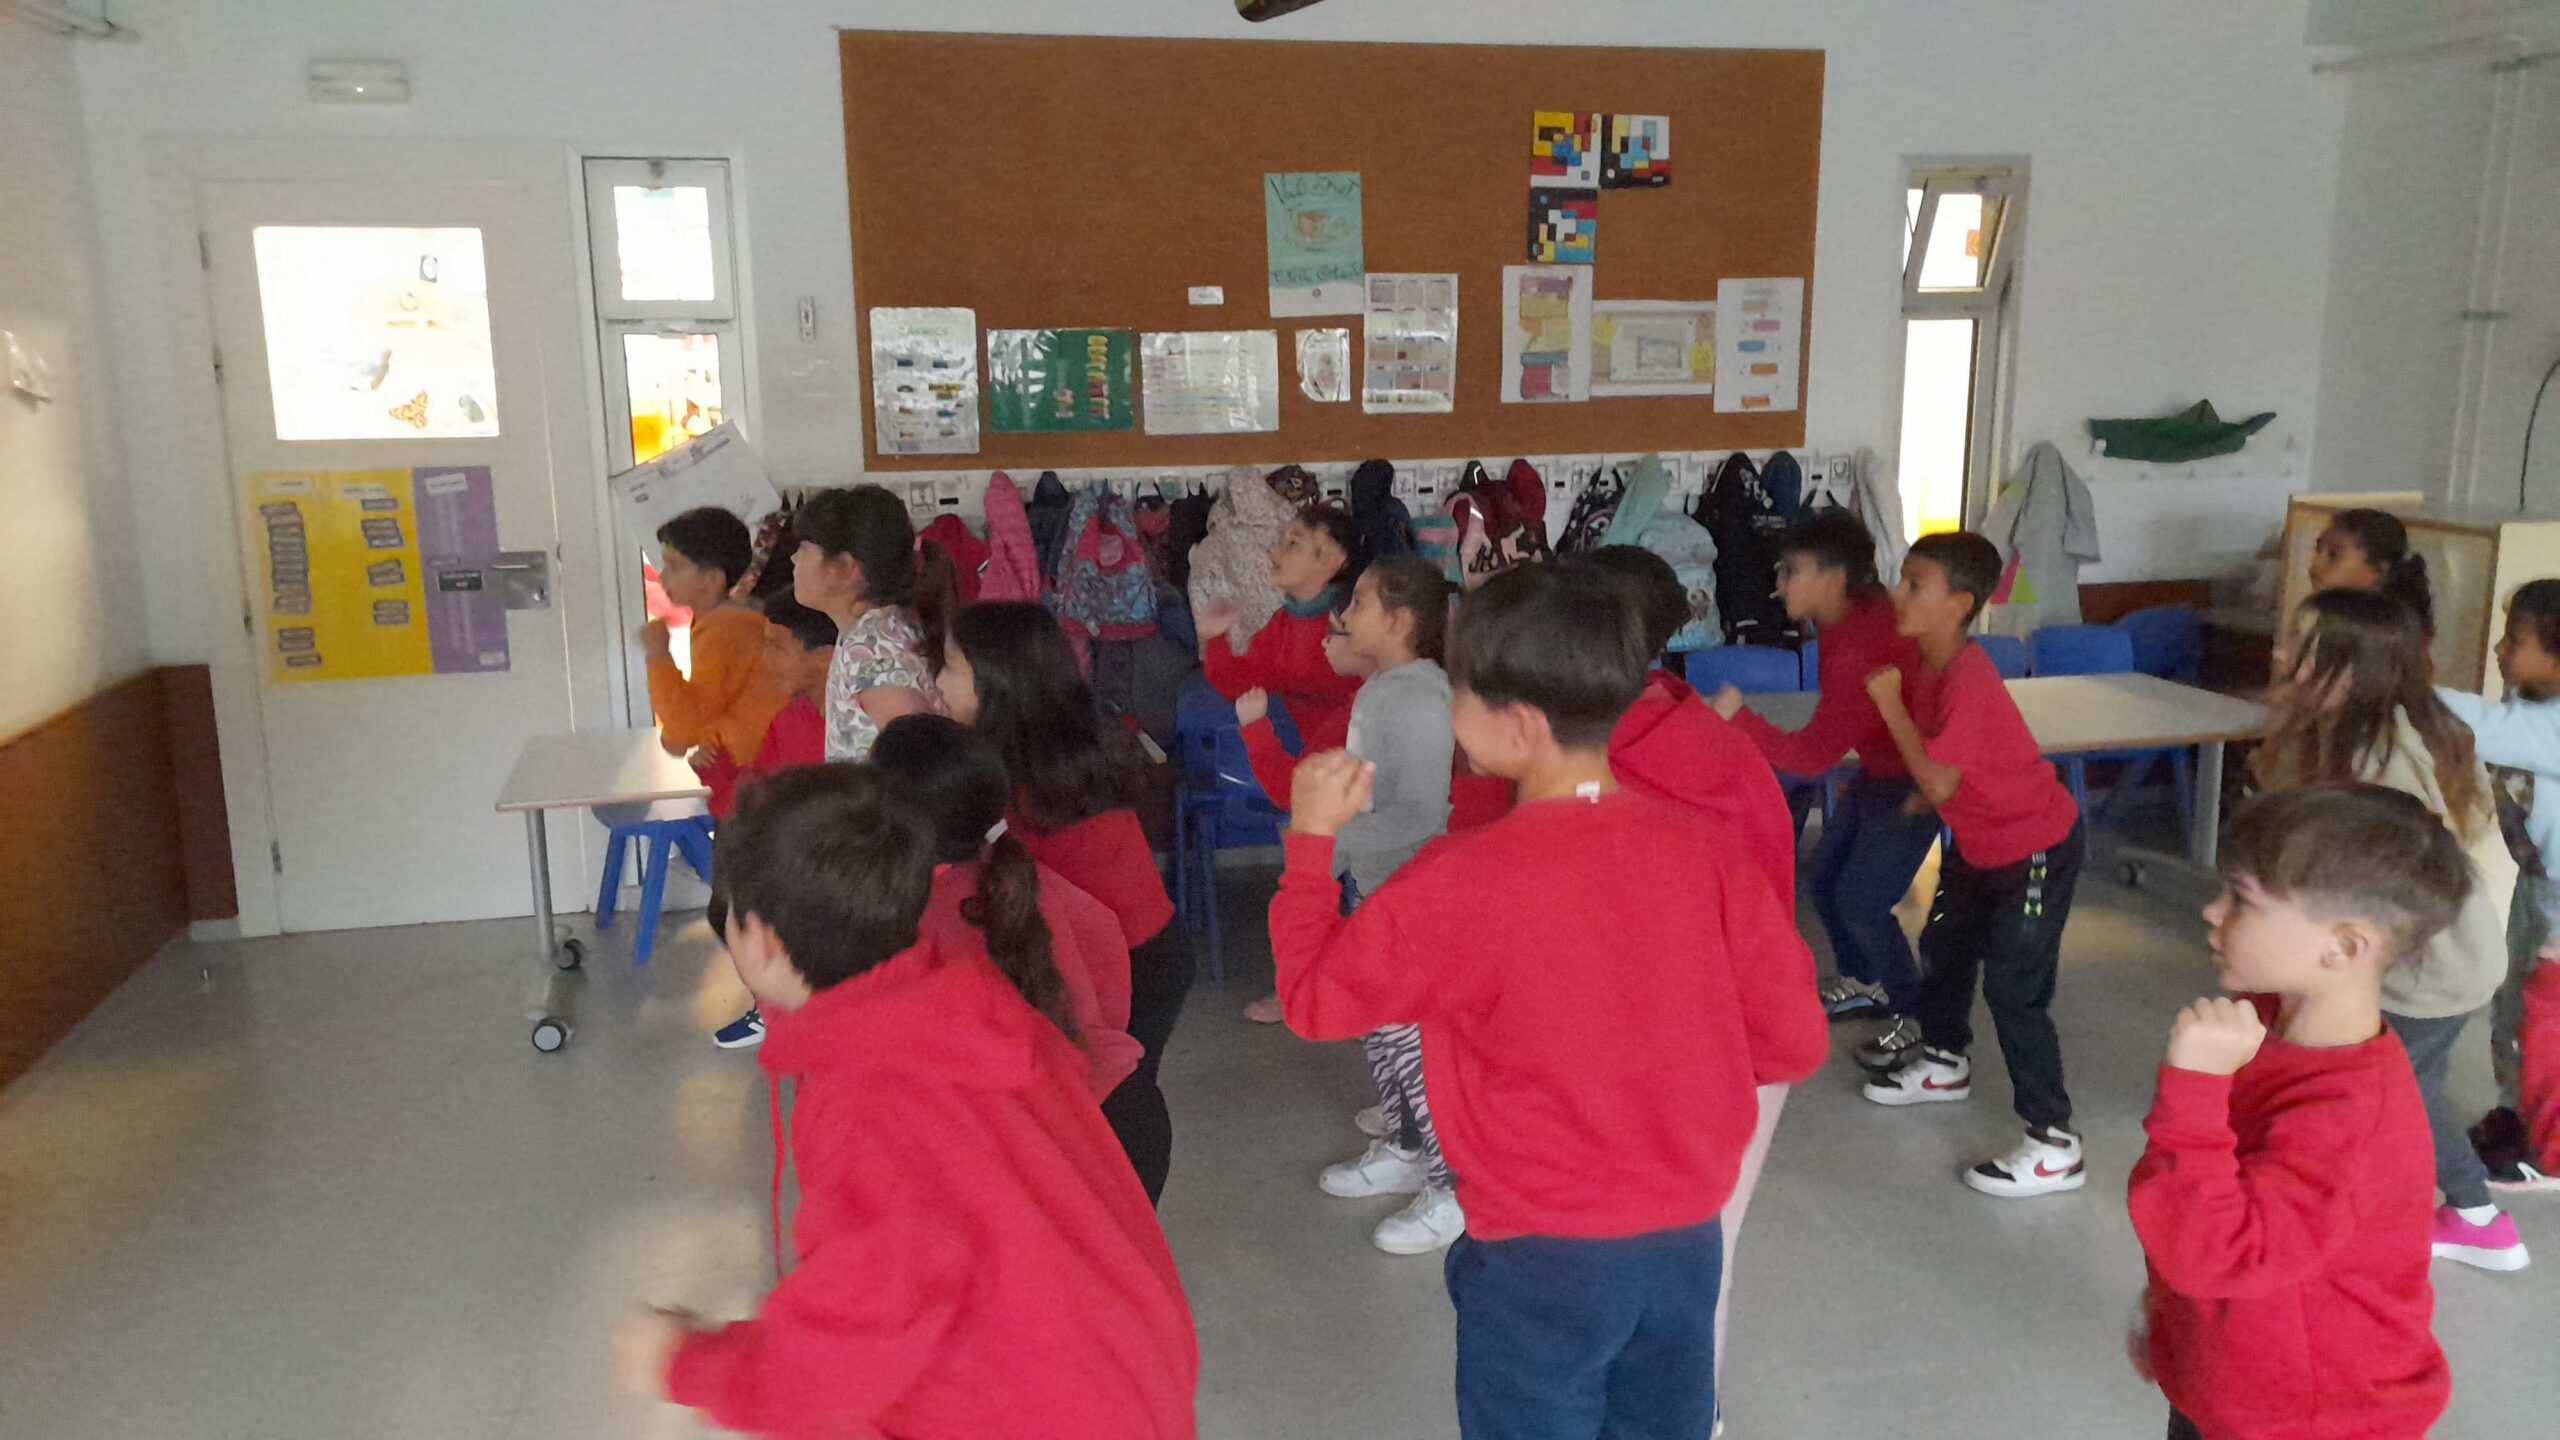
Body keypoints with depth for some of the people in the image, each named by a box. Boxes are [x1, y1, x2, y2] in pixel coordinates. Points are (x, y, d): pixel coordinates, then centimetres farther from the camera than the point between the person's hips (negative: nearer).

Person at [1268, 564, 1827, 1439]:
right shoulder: (1697, 848, -7)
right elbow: (1794, 1041, -1)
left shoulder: (1458, 884, -20)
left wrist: (1311, 839, 3)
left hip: (1543, 1260, -4)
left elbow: (1315, 1000, -6)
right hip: (1688, 1243, 4)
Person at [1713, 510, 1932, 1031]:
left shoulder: (1859, 651, -35)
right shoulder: (1857, 613, -8)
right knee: (1824, 877, 14)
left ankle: (1917, 1014, 11)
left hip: (1914, 782, -9)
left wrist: (1738, 718, -36)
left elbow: (1812, 754, -34)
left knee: (1860, 901, -8)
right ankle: (1865, 984, 35)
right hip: (1877, 769, 9)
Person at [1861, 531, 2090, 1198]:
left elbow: (1937, 783, -34)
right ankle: (1945, 1061, 47)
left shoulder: (1967, 680, -30)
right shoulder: (1927, 663, -3)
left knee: (2014, 986, -10)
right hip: (1978, 841, 10)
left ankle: (2055, 1146, -3)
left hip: (2039, 847, -10)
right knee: (1943, 945, 23)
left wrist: (1890, 702, -29)